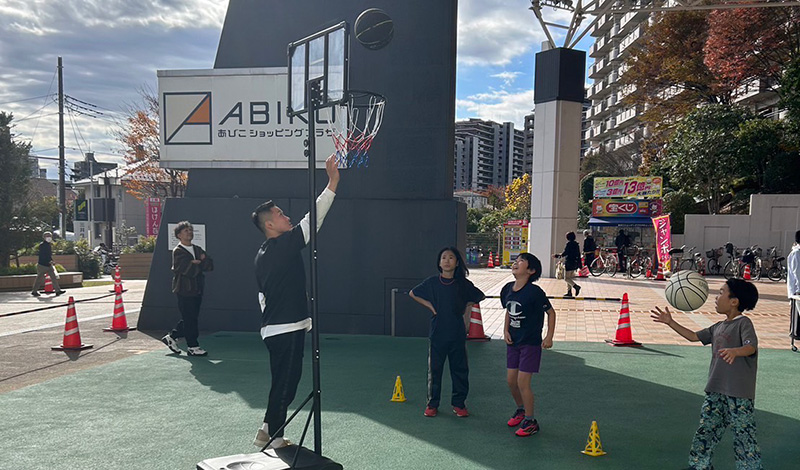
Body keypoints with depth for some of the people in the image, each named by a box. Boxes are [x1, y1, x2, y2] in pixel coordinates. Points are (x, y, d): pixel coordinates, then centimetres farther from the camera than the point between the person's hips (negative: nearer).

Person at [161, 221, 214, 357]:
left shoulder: (198, 250, 16)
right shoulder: (178, 252, -7)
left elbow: (211, 265, 5)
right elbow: (189, 270, -19)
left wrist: (199, 262, -13)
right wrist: (202, 264, -4)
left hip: (197, 290, 7)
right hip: (185, 290, -7)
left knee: (192, 319, 11)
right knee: (190, 320, -4)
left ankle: (171, 337, 26)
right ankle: (192, 347, 6)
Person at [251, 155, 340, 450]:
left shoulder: (263, 254, 13)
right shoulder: (283, 246, -14)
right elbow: (313, 219, -19)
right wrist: (333, 183, -19)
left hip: (273, 328, 9)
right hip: (288, 329, -9)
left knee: (283, 382, 18)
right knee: (285, 384, 1)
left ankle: (268, 432, 26)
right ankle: (273, 437, 11)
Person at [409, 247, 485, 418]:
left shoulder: (463, 284, -1)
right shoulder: (432, 282, -2)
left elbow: (480, 297, 16)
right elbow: (413, 293, 10)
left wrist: (468, 307, 2)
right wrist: (429, 305, 0)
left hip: (457, 334, 1)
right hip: (437, 333, 0)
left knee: (460, 368, 7)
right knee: (434, 369, 7)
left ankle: (459, 403, 21)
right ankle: (432, 404, 19)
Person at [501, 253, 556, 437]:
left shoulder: (534, 292, -19)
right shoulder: (507, 289, 0)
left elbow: (551, 312, -9)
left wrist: (549, 337, -10)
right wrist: (506, 330, 4)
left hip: (531, 343, -6)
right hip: (513, 341, 7)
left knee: (522, 382, -5)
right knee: (511, 380, 12)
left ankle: (530, 421, 13)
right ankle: (520, 410, 38)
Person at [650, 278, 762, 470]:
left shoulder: (743, 323, -9)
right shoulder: (718, 327, 14)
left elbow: (751, 347, -25)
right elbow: (694, 336, 22)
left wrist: (734, 351, -46)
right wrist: (670, 322, 17)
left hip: (739, 394, -8)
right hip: (716, 391, 8)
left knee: (743, 436, -1)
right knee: (706, 430, 13)